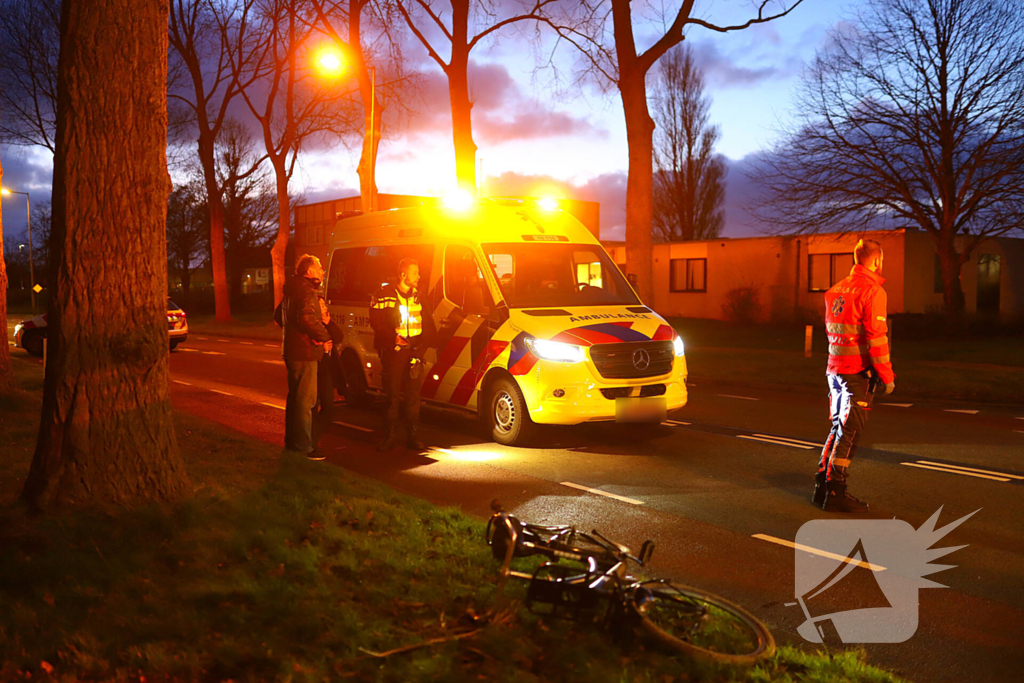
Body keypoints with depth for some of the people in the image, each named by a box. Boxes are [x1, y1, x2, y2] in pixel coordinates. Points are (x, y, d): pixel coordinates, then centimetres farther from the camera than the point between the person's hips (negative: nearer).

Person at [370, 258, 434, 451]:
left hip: (414, 350, 3)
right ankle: (391, 435, 11)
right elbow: (376, 321, -5)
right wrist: (394, 337, -15)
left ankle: (412, 435, 8)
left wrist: (422, 346, -1)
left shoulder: (419, 296, 11)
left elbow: (427, 325, 13)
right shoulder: (385, 295, -1)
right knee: (393, 393, 2)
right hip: (393, 352, -3)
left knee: (413, 394, 2)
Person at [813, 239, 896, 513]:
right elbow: (876, 337, -17)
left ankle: (822, 486, 20)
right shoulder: (872, 291, -13)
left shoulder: (837, 289, 13)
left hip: (835, 368, 8)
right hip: (858, 372, -8)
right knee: (850, 432, -3)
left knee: (839, 428, 17)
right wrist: (887, 375, -11)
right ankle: (835, 492, 0)